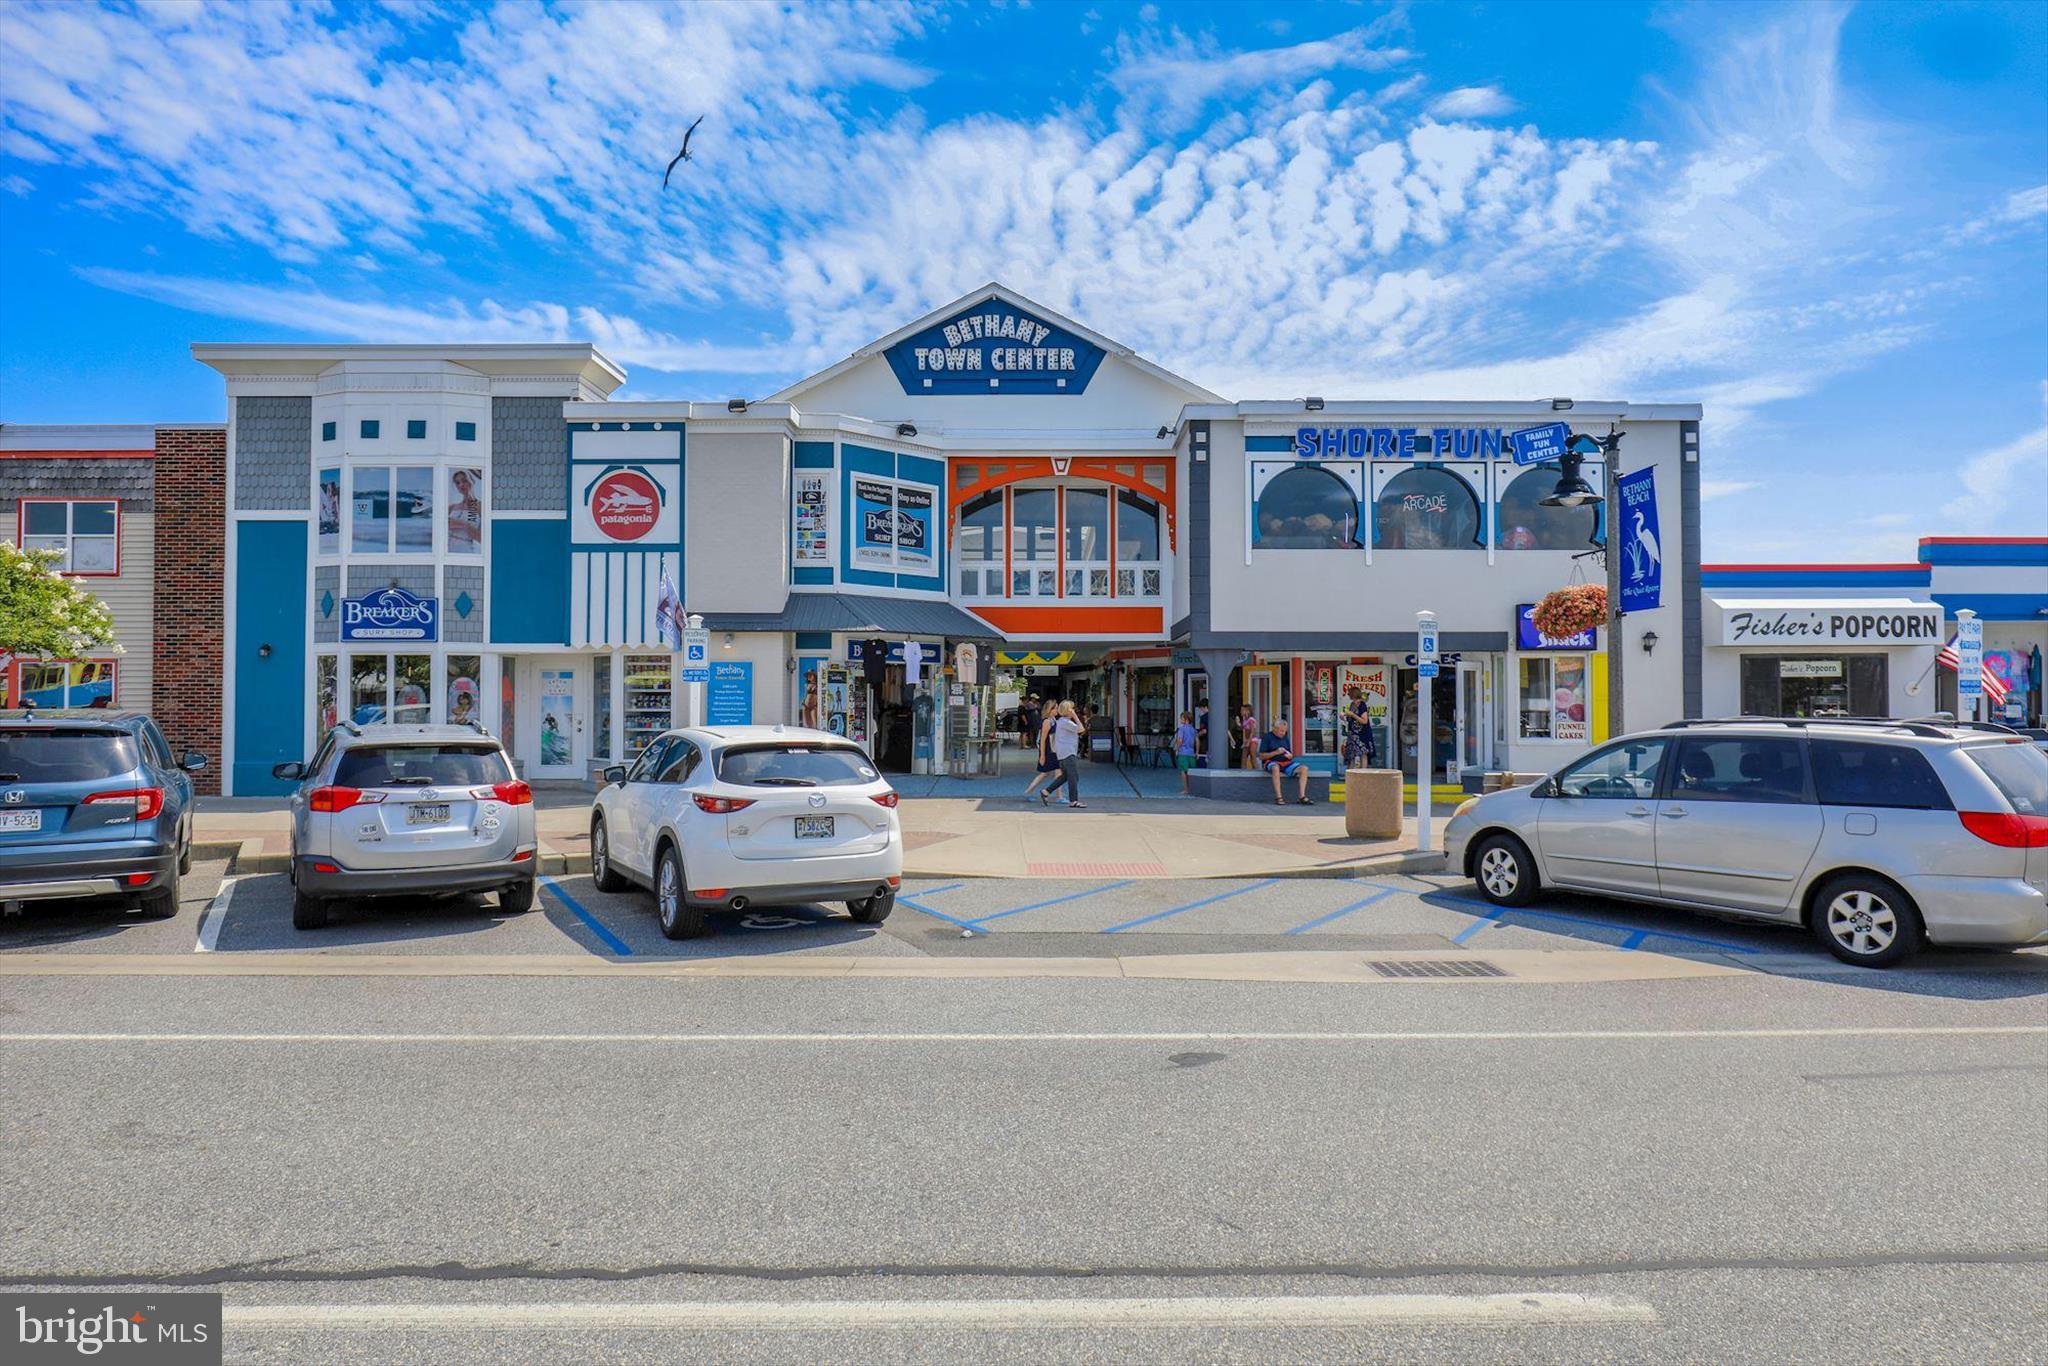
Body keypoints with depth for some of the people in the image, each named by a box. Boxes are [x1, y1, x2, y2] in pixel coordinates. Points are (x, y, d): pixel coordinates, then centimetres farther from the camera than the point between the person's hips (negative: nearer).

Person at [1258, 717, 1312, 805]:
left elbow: (1290, 754, 21)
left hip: (1286, 762, 6)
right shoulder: (1267, 737, 1)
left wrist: (1290, 755, -4)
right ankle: (1278, 798, -40)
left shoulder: (1285, 737, 18)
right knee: (1276, 768, -42)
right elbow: (1261, 756, -5)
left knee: (1304, 768, -18)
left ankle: (1301, 796, -23)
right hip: (1271, 762, -6)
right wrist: (1276, 752, -16)